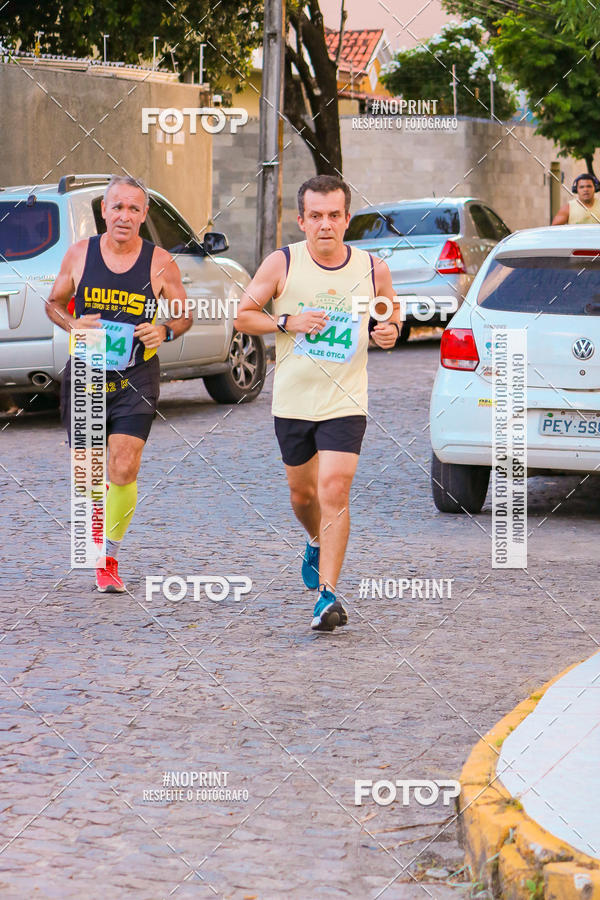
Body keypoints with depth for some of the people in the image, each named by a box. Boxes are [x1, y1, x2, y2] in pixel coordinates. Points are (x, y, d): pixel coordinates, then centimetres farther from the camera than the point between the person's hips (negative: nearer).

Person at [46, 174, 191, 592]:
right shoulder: (80, 254, -1)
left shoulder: (160, 263, -5)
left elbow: (185, 314, 5)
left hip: (136, 380, -2)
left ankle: (110, 558, 1)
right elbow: (53, 303, 11)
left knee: (124, 471, -15)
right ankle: (97, 541, 40)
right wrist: (72, 324, -11)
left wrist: (166, 331, -17)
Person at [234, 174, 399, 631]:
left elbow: (391, 314, 15)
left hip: (346, 404, -2)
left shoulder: (373, 269, -1)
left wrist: (390, 331, -8)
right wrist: (286, 323, -15)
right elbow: (244, 315, 2)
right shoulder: (282, 264, -5)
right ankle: (317, 544, 50)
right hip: (293, 400, 2)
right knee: (302, 492, 16)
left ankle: (328, 594, -13)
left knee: (334, 491, -15)